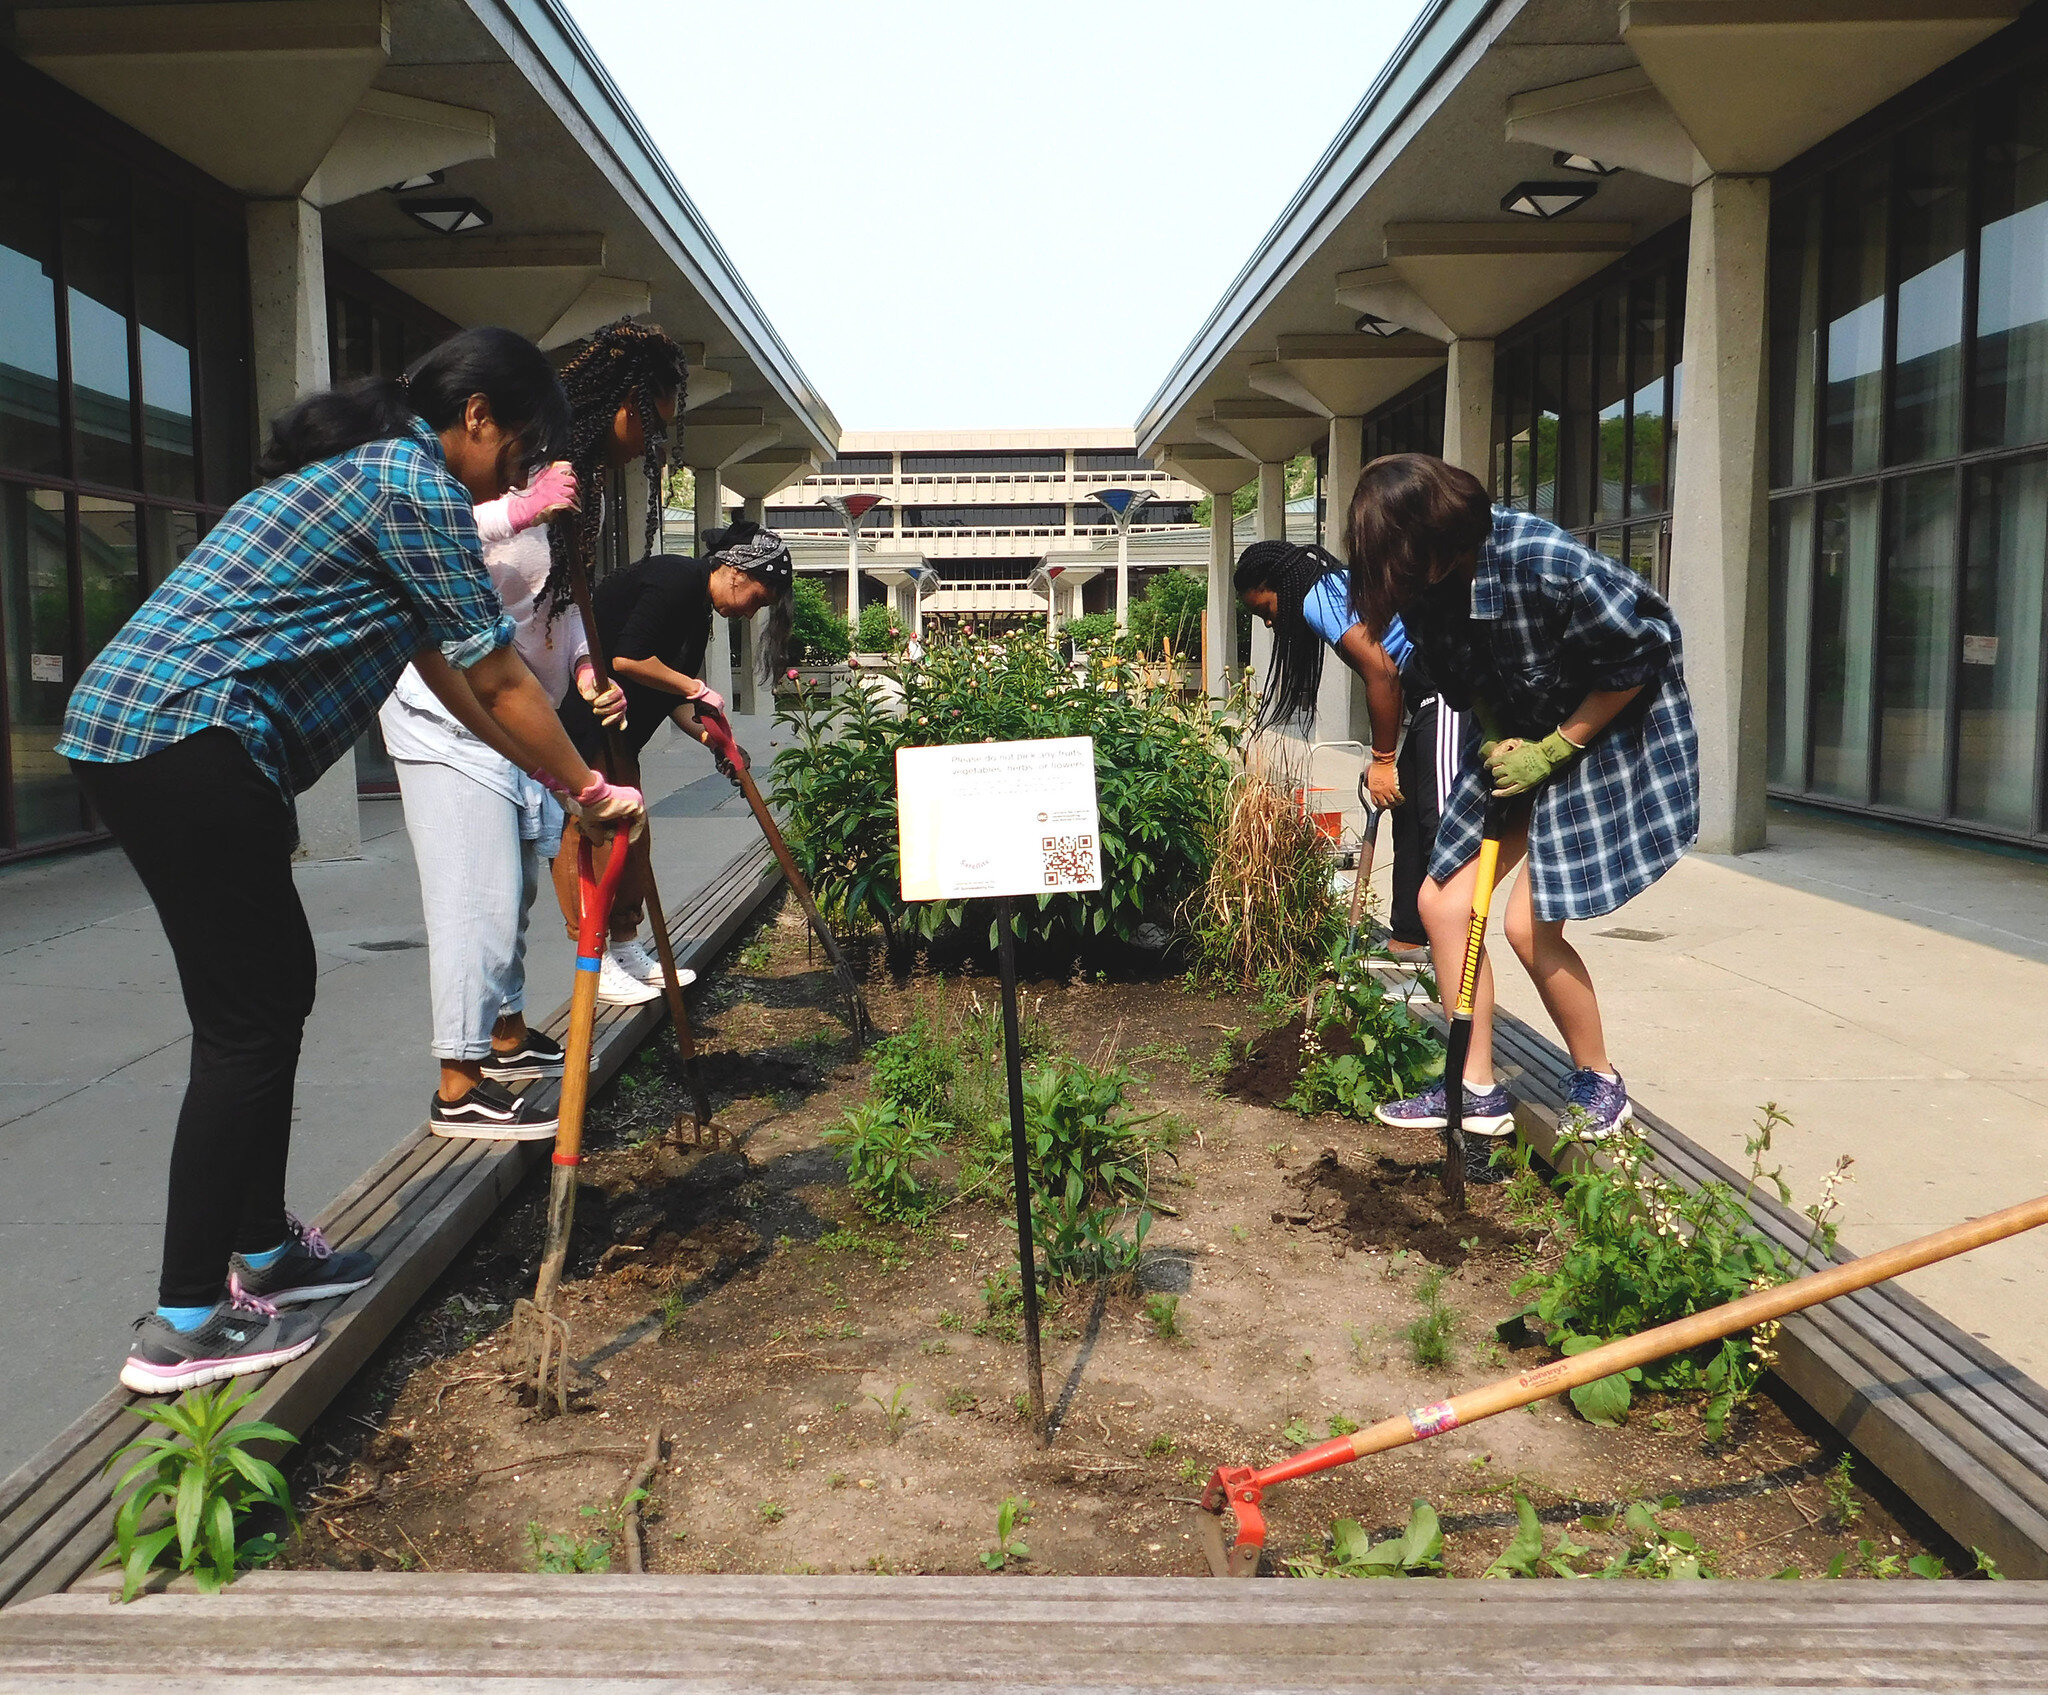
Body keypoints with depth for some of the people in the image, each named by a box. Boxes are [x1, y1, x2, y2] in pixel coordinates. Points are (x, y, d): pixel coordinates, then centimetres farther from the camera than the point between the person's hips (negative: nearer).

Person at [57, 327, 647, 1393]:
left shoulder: (369, 468, 23)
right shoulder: (420, 485, -9)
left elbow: (449, 674, 26)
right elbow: (496, 681, -6)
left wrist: (561, 774, 29)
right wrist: (590, 789, 6)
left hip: (125, 731, 11)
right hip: (194, 744, -11)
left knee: (277, 986, 16)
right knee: (246, 1023, -4)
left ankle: (262, 1252, 28)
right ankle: (184, 1324, 2)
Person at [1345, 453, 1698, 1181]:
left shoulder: (1544, 562, -32)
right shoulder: (1423, 580, -10)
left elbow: (1641, 656, -21)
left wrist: (1553, 751, -17)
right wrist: (1499, 741, -8)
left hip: (1610, 732, -7)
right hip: (1518, 741, 7)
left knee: (1530, 923, -13)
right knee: (1442, 900, 0)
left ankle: (1601, 1088, 12)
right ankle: (1478, 1094, 12)